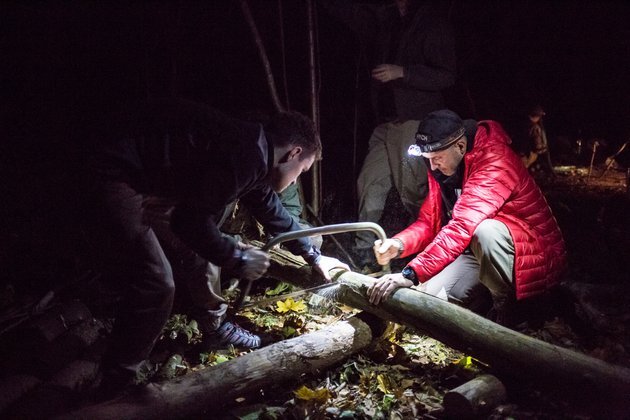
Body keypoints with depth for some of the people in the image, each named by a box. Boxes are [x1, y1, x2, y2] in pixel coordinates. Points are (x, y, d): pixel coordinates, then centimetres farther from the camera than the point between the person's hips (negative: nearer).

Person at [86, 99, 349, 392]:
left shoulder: (253, 154, 10)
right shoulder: (246, 157, -22)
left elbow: (273, 212, 25)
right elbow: (189, 221, -24)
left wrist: (314, 257, 31)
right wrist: (236, 259, -10)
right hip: (114, 171, -10)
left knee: (203, 245, 18)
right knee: (156, 286, -11)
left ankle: (214, 323, 35)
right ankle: (117, 384, 7)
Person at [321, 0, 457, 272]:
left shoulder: (433, 25, -5)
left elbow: (446, 76, -11)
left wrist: (402, 72, -18)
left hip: (416, 122, -7)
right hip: (386, 122, 7)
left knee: (412, 191, -4)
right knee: (370, 182, 5)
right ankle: (364, 251, 14)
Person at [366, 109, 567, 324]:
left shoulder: (495, 162, -28)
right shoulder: (443, 168, -1)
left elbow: (463, 227, -39)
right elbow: (428, 221, 0)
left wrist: (410, 274, -45)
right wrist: (399, 244, -22)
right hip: (480, 251, 7)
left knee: (485, 232, -37)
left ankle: (505, 307, -12)